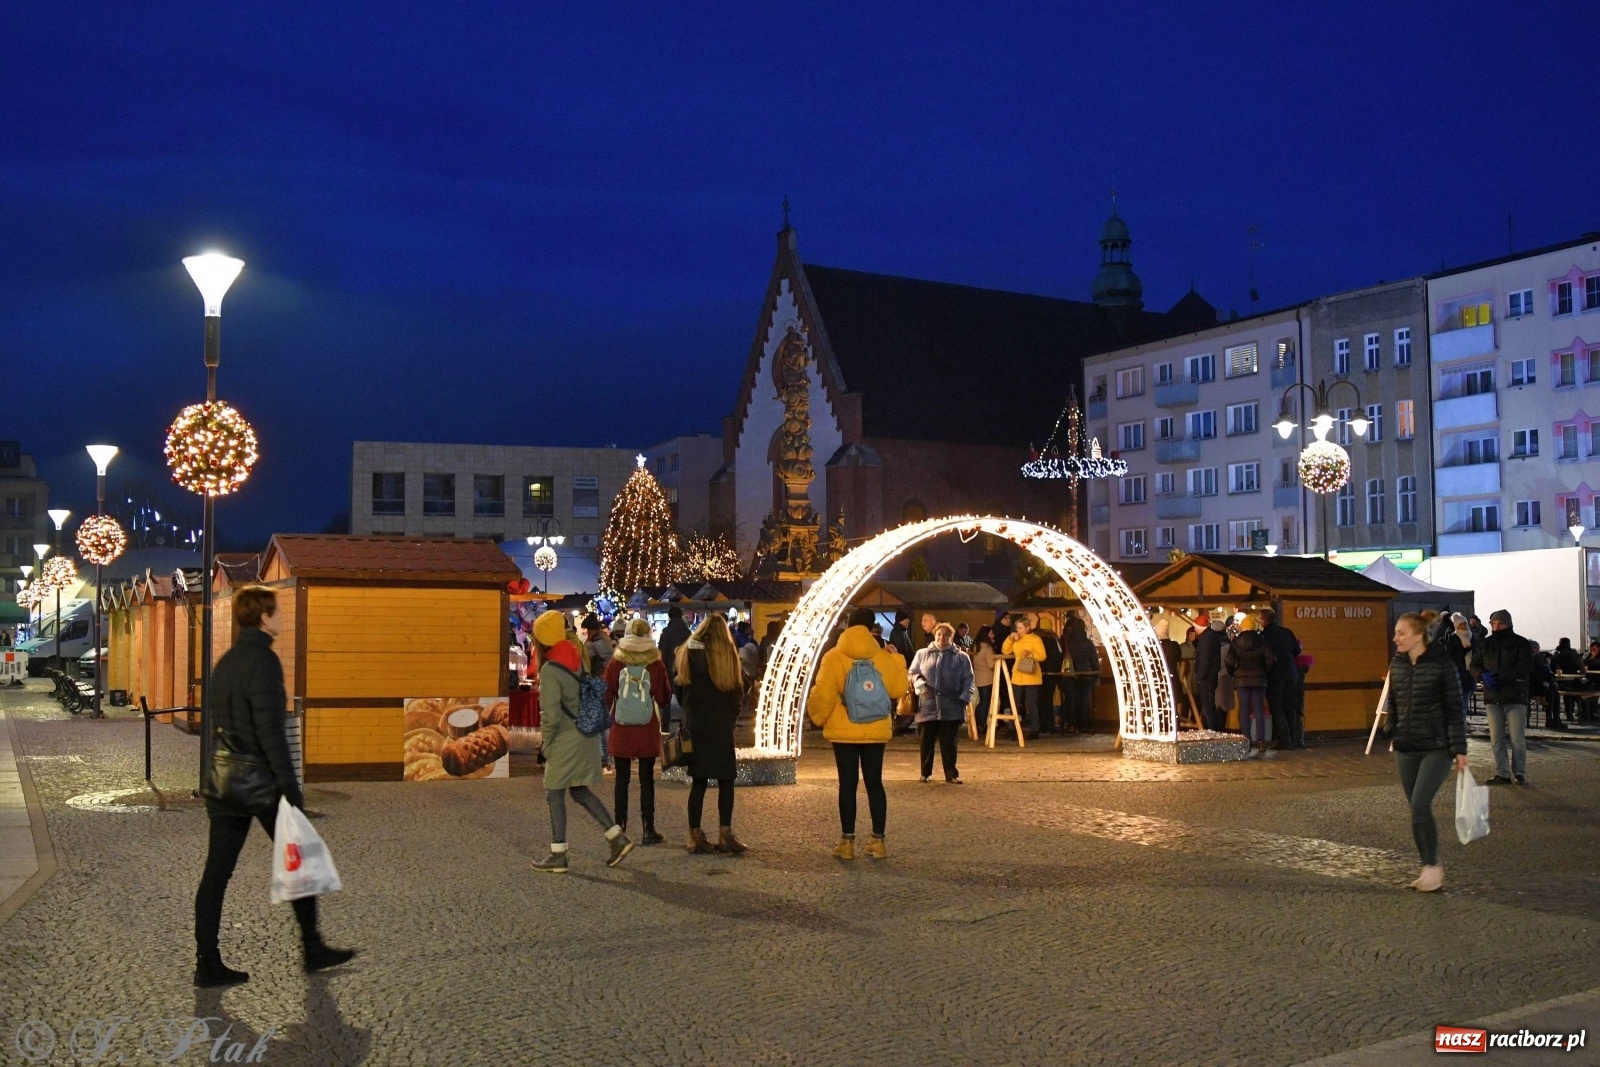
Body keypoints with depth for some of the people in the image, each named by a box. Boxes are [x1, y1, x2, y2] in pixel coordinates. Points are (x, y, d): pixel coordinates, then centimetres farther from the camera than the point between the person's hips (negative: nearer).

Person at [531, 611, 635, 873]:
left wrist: (546, 743, -5)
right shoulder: (578, 658, 6)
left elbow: (551, 714, -20)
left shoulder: (550, 670, -17)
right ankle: (617, 837, 13)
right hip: (587, 734, 8)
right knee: (579, 791, 18)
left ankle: (558, 856, 10)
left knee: (554, 794, 5)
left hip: (566, 739, -8)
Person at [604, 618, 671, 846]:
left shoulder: (615, 664, -6)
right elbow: (664, 699, -1)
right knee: (647, 780, 5)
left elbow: (607, 697, 0)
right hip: (648, 731, -1)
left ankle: (620, 828, 12)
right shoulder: (656, 665, -8)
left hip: (621, 731, 1)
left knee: (622, 779, 9)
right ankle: (648, 829, 4)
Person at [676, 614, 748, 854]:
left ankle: (695, 835, 9)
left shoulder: (687, 653, 3)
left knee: (698, 781, 9)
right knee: (726, 780, 3)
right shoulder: (727, 654, -6)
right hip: (720, 726, -4)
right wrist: (732, 716, 8)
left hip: (695, 725, 4)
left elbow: (680, 686, 6)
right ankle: (725, 834, -2)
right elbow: (737, 689, -3)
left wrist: (689, 715, 14)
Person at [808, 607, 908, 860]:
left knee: (847, 784, 3)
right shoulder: (883, 657, -2)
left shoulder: (833, 657, -8)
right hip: (876, 731, 2)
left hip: (844, 732, -2)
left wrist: (817, 716, 7)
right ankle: (879, 841, 10)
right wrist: (897, 659, 13)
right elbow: (899, 689, 2)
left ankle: (847, 841, 4)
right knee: (874, 782, 9)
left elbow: (823, 694, -12)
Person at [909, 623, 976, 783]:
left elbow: (968, 681, 7)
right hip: (927, 706, 1)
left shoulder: (961, 657, 8)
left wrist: (964, 698, -6)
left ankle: (951, 774, 10)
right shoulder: (922, 654, 10)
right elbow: (911, 673, 10)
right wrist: (918, 682, -10)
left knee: (949, 743, 2)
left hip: (951, 708, -1)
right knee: (926, 742, 7)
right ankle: (925, 773, 19)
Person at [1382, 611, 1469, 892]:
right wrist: (1390, 735, 13)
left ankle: (1432, 865, 0)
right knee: (1417, 809, 9)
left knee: (1420, 805, -15)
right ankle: (1429, 868, 19)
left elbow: (1454, 709, -9)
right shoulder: (1397, 665, 6)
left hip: (1436, 748, -6)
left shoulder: (1442, 665, -10)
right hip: (1405, 749, 6)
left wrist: (1459, 749, -10)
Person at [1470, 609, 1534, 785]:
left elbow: (1525, 668, -12)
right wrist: (1483, 676, -13)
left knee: (1517, 738, -4)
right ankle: (1502, 773, 11)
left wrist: (1498, 677, -19)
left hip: (1515, 697, -4)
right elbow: (1474, 666, 10)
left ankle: (1520, 773, 5)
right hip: (1492, 697, 4)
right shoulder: (1485, 644, 13)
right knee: (1496, 739, 5)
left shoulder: (1520, 643, 0)